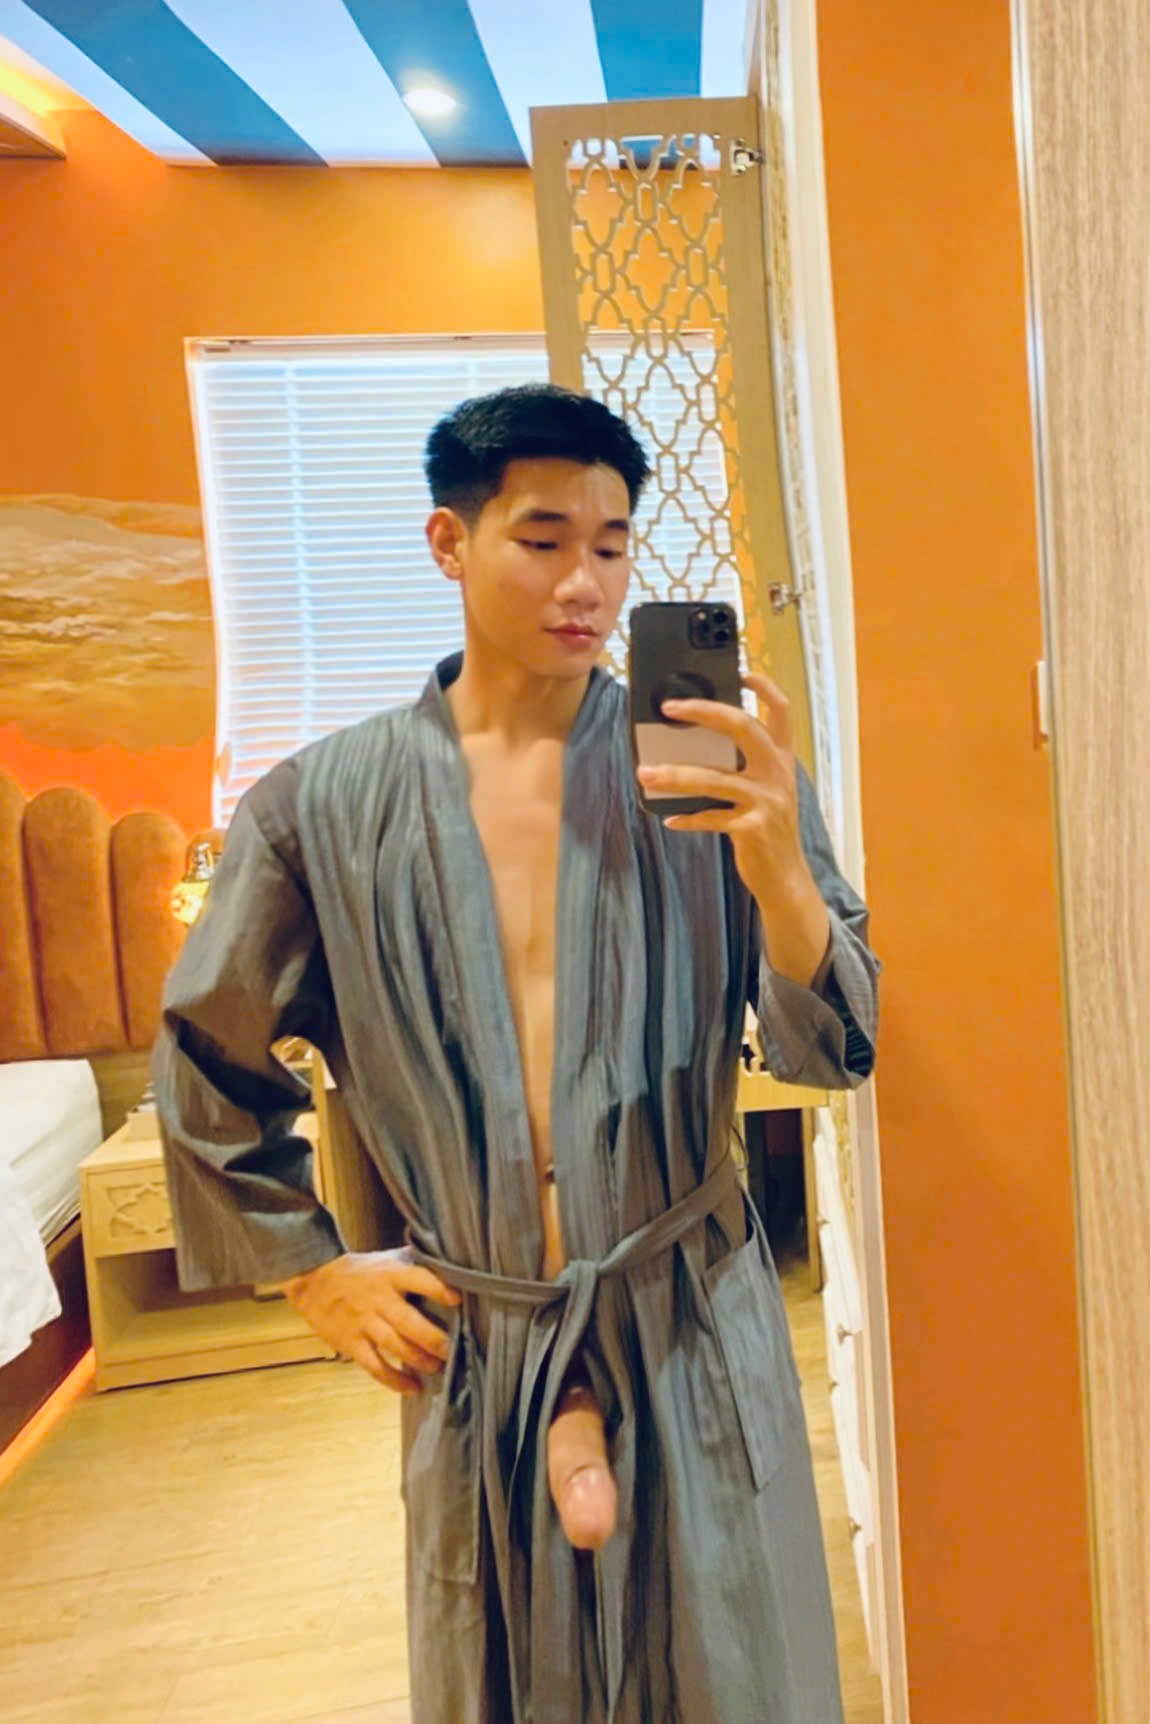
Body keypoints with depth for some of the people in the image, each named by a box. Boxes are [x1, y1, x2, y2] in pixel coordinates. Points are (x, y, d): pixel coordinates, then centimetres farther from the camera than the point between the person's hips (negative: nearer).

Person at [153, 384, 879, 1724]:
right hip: (467, 1346, 1)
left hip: (695, 1325, 0)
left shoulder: (709, 774, -8)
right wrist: (311, 1273, 4)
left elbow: (833, 1056, -10)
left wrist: (780, 874, -29)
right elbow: (206, 1063, 6)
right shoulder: (326, 805, -6)